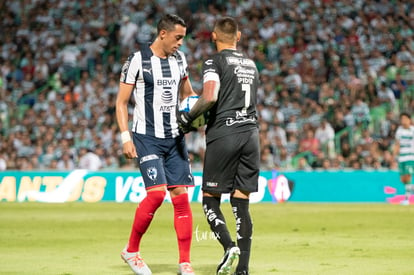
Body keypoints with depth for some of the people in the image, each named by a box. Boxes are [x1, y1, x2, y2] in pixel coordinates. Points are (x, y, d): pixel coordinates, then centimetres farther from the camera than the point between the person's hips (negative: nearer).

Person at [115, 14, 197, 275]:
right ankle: (131, 250, 2)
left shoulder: (179, 59, 9)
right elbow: (121, 102, -5)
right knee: (156, 193, -18)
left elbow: (187, 93, 24)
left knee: (181, 197, -1)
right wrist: (126, 137, -13)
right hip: (147, 137, -5)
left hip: (175, 136, 5)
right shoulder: (138, 60, -8)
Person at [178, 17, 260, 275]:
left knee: (210, 199, 4)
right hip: (251, 132, 5)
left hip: (224, 135, -5)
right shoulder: (251, 64, 18)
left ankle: (230, 247, -17)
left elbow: (210, 97, -19)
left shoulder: (215, 62, -3)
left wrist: (188, 116, -4)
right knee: (241, 203, 5)